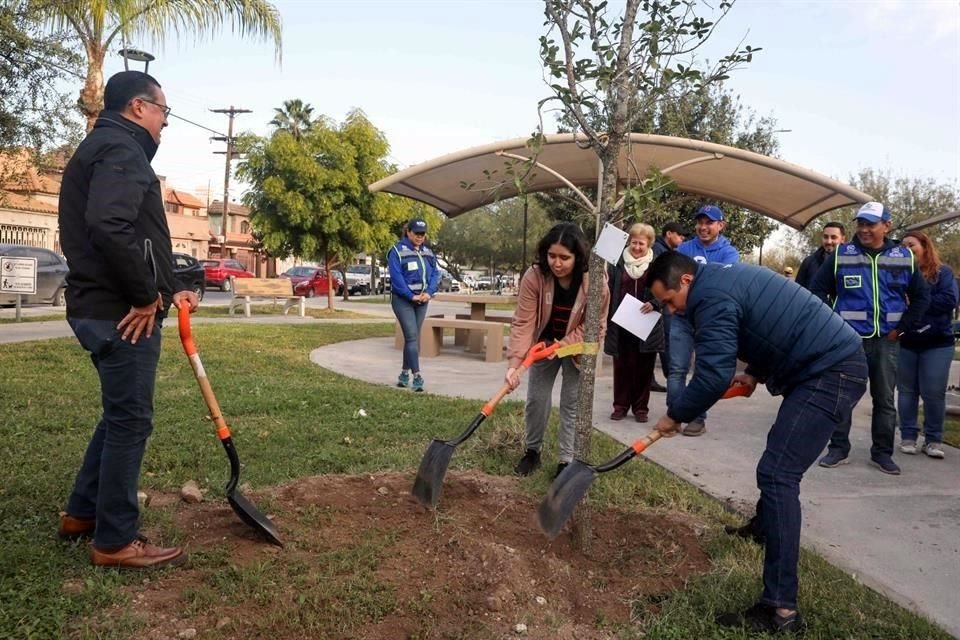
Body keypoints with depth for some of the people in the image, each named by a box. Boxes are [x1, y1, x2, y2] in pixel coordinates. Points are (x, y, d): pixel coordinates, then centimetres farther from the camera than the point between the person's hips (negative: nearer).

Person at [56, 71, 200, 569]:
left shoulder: (103, 147, 22)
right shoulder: (121, 149, -12)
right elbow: (110, 226, -29)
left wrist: (168, 289, 15)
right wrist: (145, 295, -19)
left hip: (102, 308, 11)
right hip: (122, 313, -11)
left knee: (120, 415, 20)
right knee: (130, 421, -3)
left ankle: (82, 513, 31)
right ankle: (115, 541, 7)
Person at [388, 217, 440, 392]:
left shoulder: (428, 252, 10)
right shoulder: (397, 251, -8)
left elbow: (435, 274, 6)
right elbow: (396, 277, -15)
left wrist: (429, 293, -11)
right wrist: (412, 296, -19)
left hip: (422, 300, 6)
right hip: (403, 300, -6)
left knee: (413, 337, 10)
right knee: (412, 337, -12)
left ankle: (405, 374, 20)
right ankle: (417, 376, -12)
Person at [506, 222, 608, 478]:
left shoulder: (594, 281, -28)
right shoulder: (534, 277, -27)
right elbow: (523, 322, -27)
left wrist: (564, 345, -27)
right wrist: (514, 362, -36)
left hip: (578, 349, -1)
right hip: (544, 344, 2)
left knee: (572, 404, 1)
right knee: (536, 399, 7)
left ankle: (567, 461, 12)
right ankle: (532, 451, 27)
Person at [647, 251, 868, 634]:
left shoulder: (711, 296, -18)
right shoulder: (724, 277, 15)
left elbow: (712, 376, -23)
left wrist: (675, 414, -9)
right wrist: (756, 373, 13)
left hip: (831, 372, -11)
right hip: (831, 361, 11)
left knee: (776, 473, -16)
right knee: (779, 455, 28)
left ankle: (781, 609, -14)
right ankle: (766, 524, 52)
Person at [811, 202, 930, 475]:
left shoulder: (904, 257, 4)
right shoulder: (841, 255, -2)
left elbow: (922, 295, 10)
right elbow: (817, 290, 0)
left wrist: (902, 327, 1)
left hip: (886, 340, 2)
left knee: (885, 399, 9)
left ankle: (882, 452, 20)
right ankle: (838, 448, 15)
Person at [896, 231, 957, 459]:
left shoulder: (943, 273, 2)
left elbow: (949, 300, -12)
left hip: (937, 343, -2)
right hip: (905, 343, 2)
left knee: (933, 393, -2)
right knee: (907, 391, 6)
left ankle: (933, 439, 10)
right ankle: (908, 436, 15)